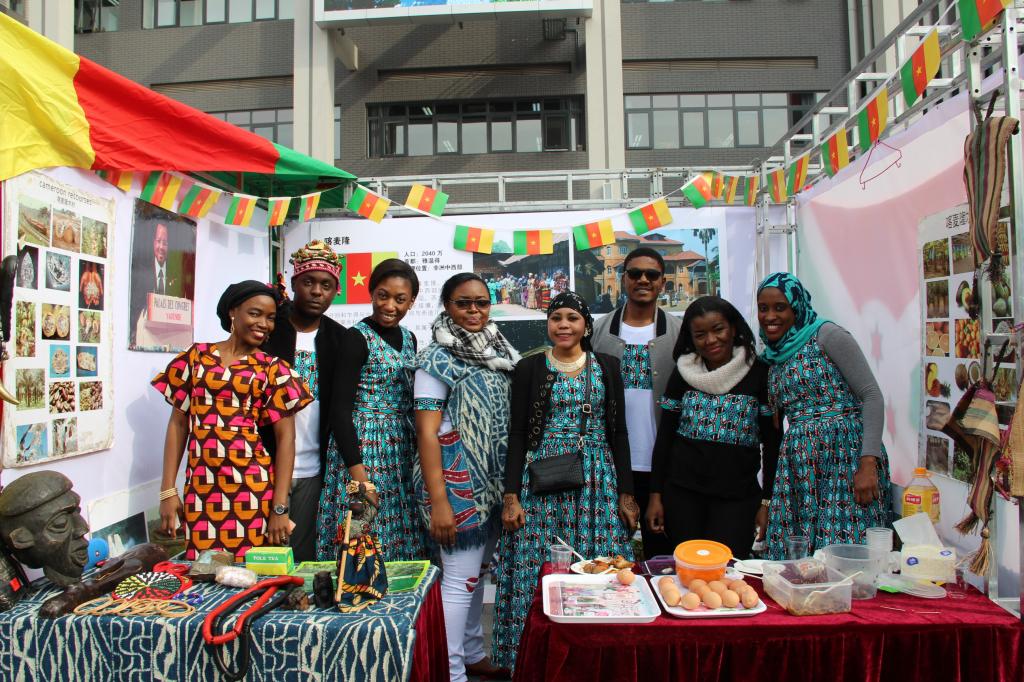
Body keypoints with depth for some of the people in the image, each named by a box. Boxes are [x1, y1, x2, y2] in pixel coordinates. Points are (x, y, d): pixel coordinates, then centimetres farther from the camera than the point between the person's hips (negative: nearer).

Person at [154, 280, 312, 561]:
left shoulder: (272, 368, 2)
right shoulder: (197, 356, 7)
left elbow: (285, 437, -2)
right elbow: (178, 423, 9)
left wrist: (280, 507, -7)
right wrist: (168, 490, 3)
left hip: (253, 488, -1)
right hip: (200, 486, 2)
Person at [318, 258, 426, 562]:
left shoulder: (409, 338, 11)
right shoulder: (357, 337, -9)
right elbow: (341, 407, -13)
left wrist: (418, 454, 13)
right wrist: (355, 469, -19)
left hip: (403, 449, 6)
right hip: (364, 444, -6)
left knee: (400, 535, 9)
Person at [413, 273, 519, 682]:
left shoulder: (498, 353, 8)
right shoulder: (438, 359, -10)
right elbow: (427, 432, -15)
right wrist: (438, 501, -19)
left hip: (494, 479, 7)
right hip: (457, 478, -7)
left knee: (477, 570, 18)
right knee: (460, 577, -1)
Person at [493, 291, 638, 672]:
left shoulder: (607, 367, 6)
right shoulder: (529, 368, 2)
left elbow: (618, 432, 7)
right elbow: (517, 434, 1)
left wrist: (626, 493, 3)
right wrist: (511, 496, -5)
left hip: (597, 482, 2)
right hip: (542, 481, -1)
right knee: (538, 570, 0)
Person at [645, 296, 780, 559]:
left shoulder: (759, 374, -1)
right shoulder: (683, 373, 5)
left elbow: (773, 442, 2)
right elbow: (664, 436, 8)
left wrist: (768, 500, -1)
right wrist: (655, 495, 4)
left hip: (737, 496, -2)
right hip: (682, 493, 2)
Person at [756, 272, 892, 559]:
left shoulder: (827, 335, -3)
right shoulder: (772, 358, 16)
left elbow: (872, 396, -8)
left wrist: (868, 463, -17)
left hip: (845, 456, -6)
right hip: (798, 466, 6)